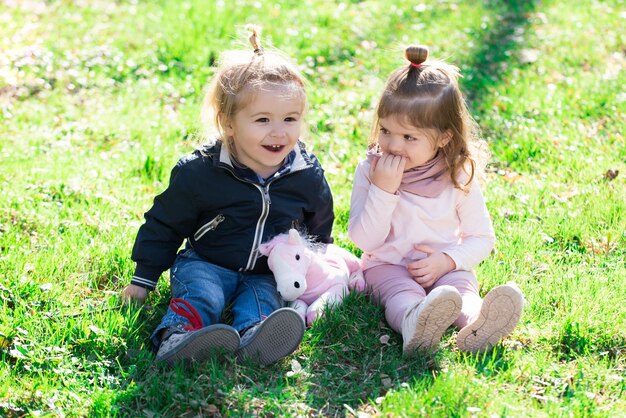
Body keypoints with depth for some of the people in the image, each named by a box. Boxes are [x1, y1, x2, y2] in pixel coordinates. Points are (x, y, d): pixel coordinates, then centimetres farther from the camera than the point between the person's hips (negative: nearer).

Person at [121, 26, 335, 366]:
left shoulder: (308, 176, -5)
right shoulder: (199, 173, -13)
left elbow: (319, 232, 14)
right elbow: (164, 225, -1)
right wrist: (144, 279, 2)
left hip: (270, 274, 1)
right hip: (205, 264, -1)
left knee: (262, 300, -28)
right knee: (200, 294, -29)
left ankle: (254, 341, -57)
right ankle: (178, 337, -54)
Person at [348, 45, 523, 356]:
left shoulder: (458, 177, -4)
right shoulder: (369, 171, -5)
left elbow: (482, 238, 3)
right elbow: (364, 240, -11)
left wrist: (447, 260, -16)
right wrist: (383, 189, -23)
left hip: (444, 268, 2)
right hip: (388, 265, -1)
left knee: (461, 287, -29)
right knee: (401, 294, -32)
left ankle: (476, 322, -61)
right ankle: (414, 323, -66)